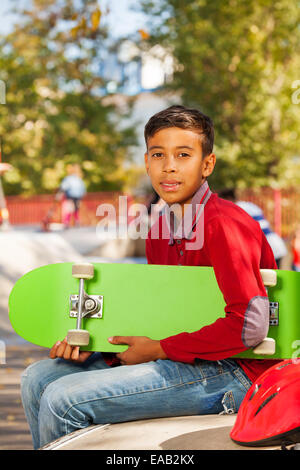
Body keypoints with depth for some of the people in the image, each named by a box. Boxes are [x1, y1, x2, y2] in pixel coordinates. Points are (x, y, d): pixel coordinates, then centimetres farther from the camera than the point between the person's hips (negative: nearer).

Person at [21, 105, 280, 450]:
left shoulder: (224, 224, -16)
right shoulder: (159, 230, 11)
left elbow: (250, 326, -25)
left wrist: (159, 349, -16)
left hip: (230, 371, -9)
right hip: (184, 361, 9)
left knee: (64, 400, -20)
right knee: (39, 378, 8)